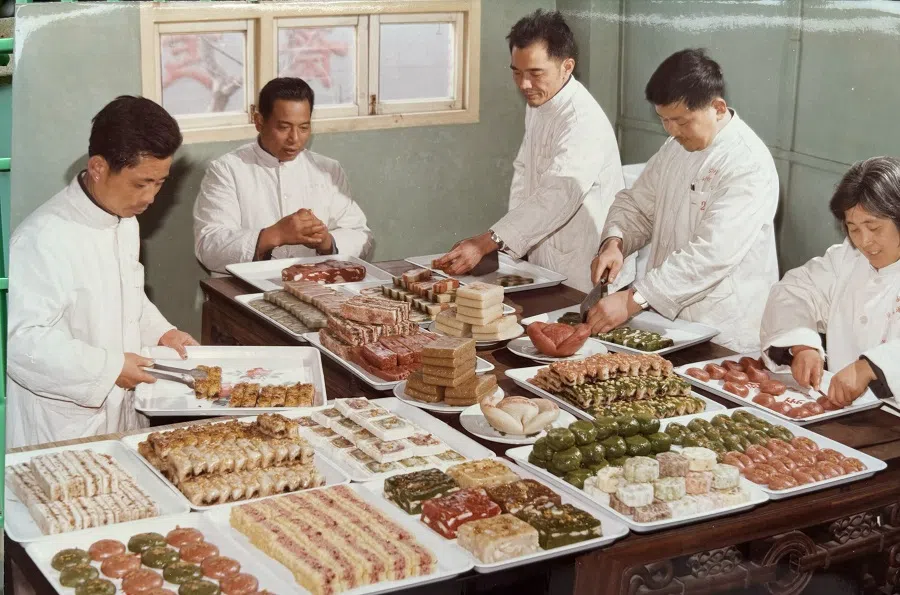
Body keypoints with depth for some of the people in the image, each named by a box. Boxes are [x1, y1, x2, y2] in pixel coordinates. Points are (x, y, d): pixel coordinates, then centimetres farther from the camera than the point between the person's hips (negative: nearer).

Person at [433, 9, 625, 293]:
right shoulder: (537, 105, 9)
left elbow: (557, 197, -32)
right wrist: (510, 239, 1)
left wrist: (484, 244, -39)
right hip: (542, 259, 7)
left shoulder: (584, 121, -21)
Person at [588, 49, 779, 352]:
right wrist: (613, 242, -7)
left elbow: (711, 255, -26)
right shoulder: (676, 147, 9)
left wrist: (632, 300, -29)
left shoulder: (749, 165, -17)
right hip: (667, 320, 6)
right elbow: (637, 203, 15)